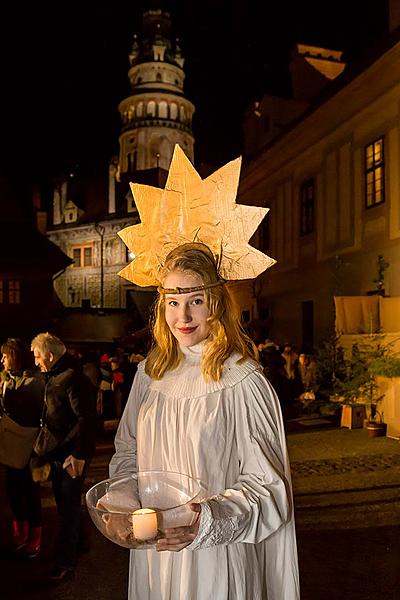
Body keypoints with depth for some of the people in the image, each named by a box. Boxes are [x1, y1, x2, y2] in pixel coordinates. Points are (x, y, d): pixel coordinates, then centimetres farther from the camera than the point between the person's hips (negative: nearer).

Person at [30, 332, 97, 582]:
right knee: (65, 502, 19)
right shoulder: (54, 378, 11)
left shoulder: (73, 378, -21)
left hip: (72, 455, -10)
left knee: (69, 505, -1)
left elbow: (86, 419, -25)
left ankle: (65, 562, 10)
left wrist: (78, 454, -26)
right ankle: (78, 543, 37)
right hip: (58, 453, 10)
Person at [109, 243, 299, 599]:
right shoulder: (150, 373, -1)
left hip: (216, 560, -4)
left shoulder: (243, 381, -18)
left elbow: (268, 485, -16)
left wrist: (208, 520, -28)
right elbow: (127, 450, 11)